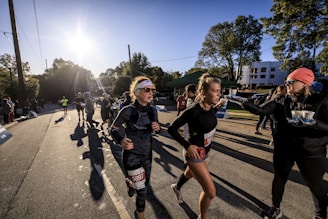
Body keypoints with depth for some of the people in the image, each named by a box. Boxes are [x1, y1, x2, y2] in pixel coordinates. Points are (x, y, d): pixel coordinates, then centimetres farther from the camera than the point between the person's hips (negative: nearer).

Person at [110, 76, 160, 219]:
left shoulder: (153, 110, -5)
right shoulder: (128, 111, -20)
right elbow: (113, 129, -9)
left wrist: (158, 128, -15)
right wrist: (121, 140, -28)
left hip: (147, 153, 5)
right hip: (132, 154, -5)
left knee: (145, 182, 22)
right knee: (141, 189, 2)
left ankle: (130, 182, 58)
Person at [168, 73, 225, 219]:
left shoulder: (211, 108, -7)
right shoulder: (193, 110, -29)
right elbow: (172, 128, -23)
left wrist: (216, 107, 5)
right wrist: (187, 146, -27)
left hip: (205, 151, 8)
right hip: (194, 153, -8)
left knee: (190, 173, 34)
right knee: (210, 192, -4)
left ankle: (176, 188, 66)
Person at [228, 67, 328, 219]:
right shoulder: (281, 102, -3)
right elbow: (260, 110, -12)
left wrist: (313, 122, -32)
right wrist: (244, 102, -24)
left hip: (311, 153, -2)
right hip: (283, 150, 2)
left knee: (315, 185, 16)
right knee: (279, 179, 16)